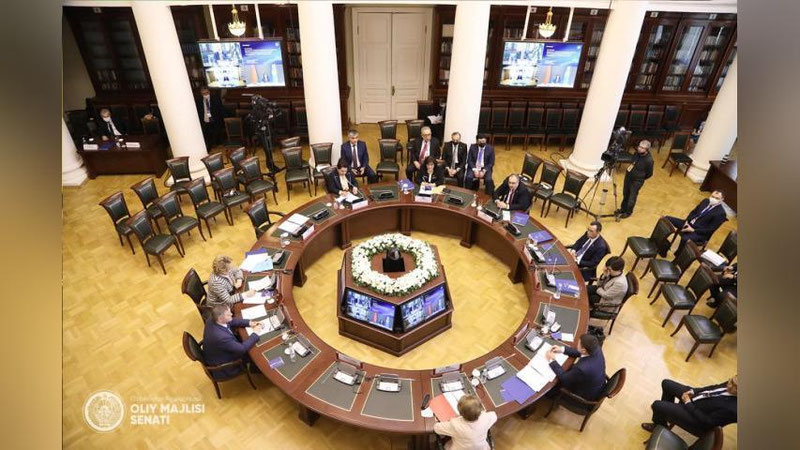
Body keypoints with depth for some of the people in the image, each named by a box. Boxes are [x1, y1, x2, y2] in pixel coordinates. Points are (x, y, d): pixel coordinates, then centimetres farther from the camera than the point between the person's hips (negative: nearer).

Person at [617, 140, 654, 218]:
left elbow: (649, 174, -12)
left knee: (632, 197, 9)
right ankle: (623, 209, 40)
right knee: (625, 194, 21)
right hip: (628, 175, 7)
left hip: (637, 181, -7)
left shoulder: (648, 160, -28)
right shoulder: (637, 152, -10)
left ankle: (628, 212, 30)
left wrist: (641, 178, 0)